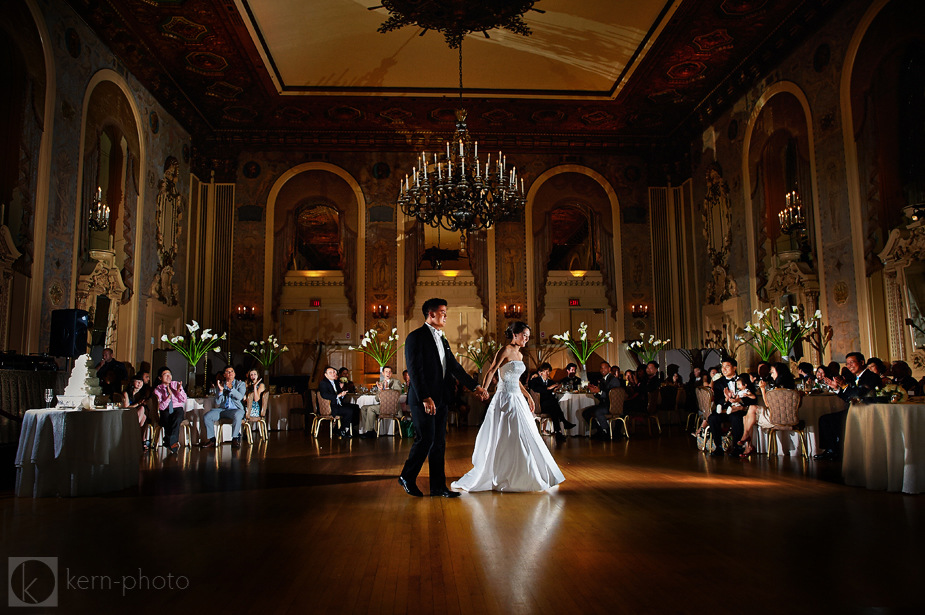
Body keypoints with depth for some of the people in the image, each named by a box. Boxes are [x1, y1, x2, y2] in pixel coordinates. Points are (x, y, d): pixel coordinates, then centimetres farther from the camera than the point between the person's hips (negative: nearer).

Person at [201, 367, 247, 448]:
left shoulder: (240, 384, 9)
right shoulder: (220, 385, 15)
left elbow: (240, 397, -9)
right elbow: (217, 402, 7)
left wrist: (231, 388, -17)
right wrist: (220, 390, -7)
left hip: (235, 409, -4)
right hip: (222, 409, 4)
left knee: (237, 415, -39)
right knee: (206, 416, -19)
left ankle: (235, 439, -23)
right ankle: (211, 440, -6)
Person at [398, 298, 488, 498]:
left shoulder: (442, 340, 18)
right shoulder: (416, 337, -9)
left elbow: (455, 367, 19)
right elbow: (414, 370, -16)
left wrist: (475, 386, 11)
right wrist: (425, 398, -22)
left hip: (440, 400, 8)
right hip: (423, 400, -8)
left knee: (439, 443, 9)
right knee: (425, 440, -5)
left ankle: (438, 486, 15)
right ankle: (407, 477, 15)